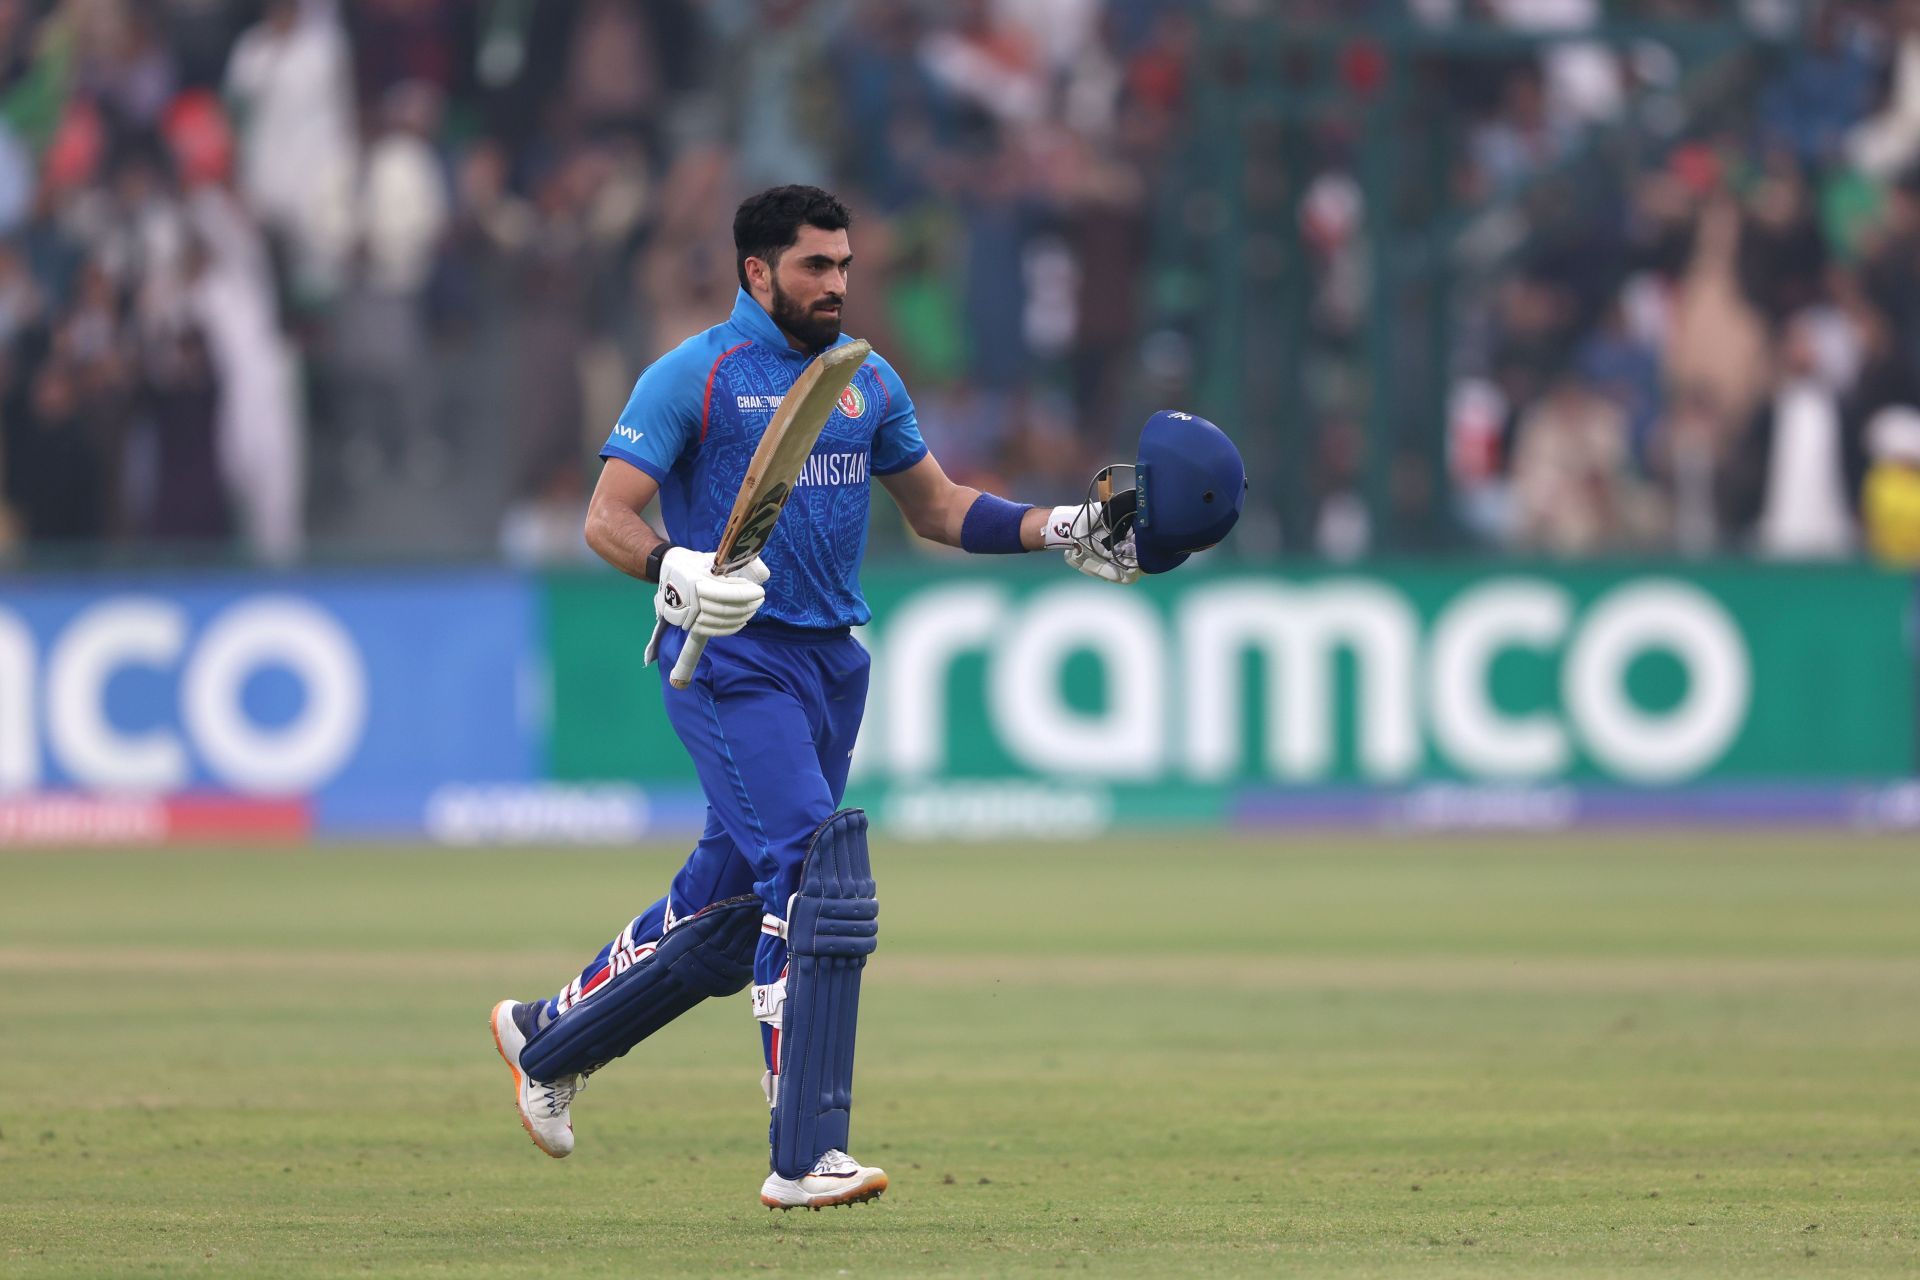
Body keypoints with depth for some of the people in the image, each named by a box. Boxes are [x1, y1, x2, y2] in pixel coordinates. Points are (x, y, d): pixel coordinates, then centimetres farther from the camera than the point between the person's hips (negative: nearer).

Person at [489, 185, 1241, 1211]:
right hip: (732, 663, -7)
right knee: (817, 876, -20)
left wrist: (1062, 532, 10)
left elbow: (935, 506, 23)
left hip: (831, 663, 7)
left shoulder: (868, 382, 14)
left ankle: (546, 1039, 32)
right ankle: (803, 1158, -19)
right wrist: (674, 569, -31)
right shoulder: (695, 377, -6)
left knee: (728, 907, 10)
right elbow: (607, 518, -11)